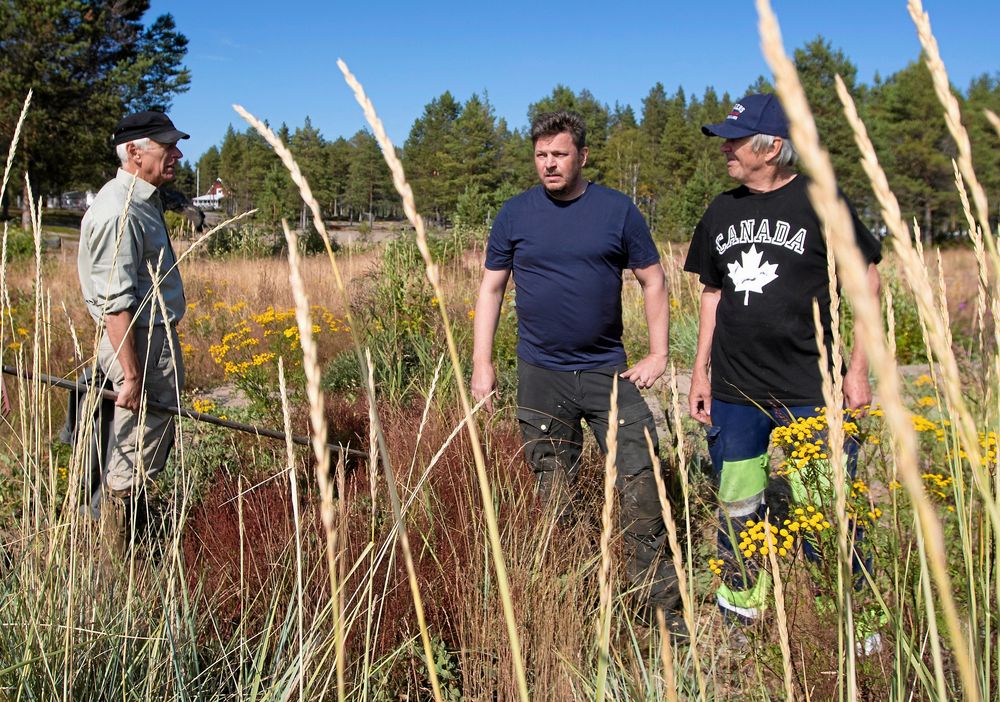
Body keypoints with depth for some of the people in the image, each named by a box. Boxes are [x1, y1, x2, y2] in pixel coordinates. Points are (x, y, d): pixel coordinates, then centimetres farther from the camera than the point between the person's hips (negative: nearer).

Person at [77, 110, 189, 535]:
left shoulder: (144, 200, 13)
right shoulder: (118, 212, -21)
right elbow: (115, 305, -24)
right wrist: (132, 377, -24)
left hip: (159, 340, 11)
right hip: (137, 345, -11)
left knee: (156, 441, 20)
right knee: (134, 459, -1)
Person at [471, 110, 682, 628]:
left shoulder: (617, 210, 1)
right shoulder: (516, 214, 3)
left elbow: (653, 281, 6)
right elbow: (491, 289, 7)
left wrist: (658, 354, -1)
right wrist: (482, 364, 0)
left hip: (608, 370, 0)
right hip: (540, 375, 1)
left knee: (641, 482, -3)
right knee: (553, 499, 9)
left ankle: (661, 601, 10)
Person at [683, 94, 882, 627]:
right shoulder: (722, 211, 10)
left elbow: (868, 282, -1)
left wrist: (857, 370, -5)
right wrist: (701, 370, 12)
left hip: (810, 389, -4)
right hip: (734, 391, 5)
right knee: (736, 509, 11)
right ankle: (739, 608, 27)